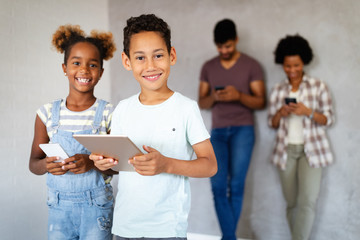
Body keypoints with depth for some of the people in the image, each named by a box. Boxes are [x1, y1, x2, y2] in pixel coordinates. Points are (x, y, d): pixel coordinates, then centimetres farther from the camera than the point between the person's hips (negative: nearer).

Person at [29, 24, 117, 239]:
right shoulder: (48, 113, 0)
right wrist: (46, 165, -16)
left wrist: (92, 162, -23)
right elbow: (33, 163, 5)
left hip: (97, 207, -2)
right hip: (59, 207, 2)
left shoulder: (108, 113, -6)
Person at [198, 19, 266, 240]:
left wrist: (238, 95, -17)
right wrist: (214, 97, -11)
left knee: (236, 185, -4)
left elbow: (261, 102, 1)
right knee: (218, 185, -7)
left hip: (242, 130, -2)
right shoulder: (208, 67, 12)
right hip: (218, 131, 3)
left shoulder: (251, 65, 3)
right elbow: (201, 103, 12)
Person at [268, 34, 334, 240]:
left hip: (311, 149, -2)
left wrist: (307, 111, -18)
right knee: (292, 203, 6)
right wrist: (280, 113, -12)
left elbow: (329, 119, -1)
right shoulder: (278, 90, 8)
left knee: (307, 202, -13)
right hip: (286, 150, 3)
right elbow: (273, 124, 10)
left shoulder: (318, 86, 1)